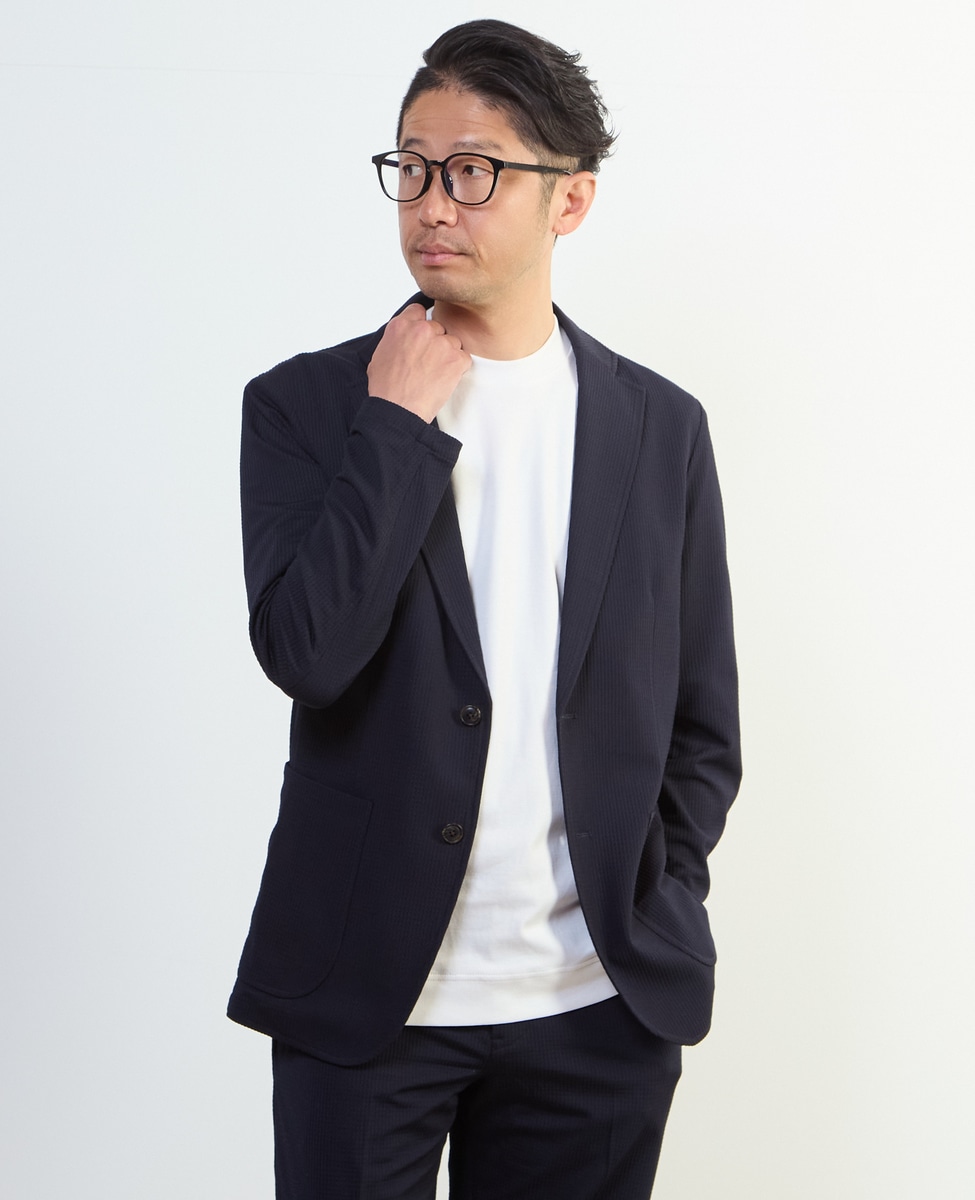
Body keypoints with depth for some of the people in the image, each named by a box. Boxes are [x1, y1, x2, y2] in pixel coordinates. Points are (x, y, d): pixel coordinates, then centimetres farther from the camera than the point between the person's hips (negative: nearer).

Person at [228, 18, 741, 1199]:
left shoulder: (660, 426, 4)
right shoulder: (306, 403, -1)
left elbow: (700, 721, 9)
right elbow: (305, 652, -16)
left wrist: (655, 914, 0)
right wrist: (399, 425, -13)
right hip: (365, 997, -1)